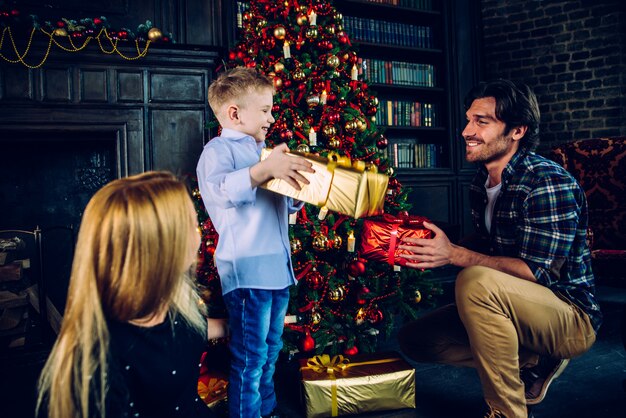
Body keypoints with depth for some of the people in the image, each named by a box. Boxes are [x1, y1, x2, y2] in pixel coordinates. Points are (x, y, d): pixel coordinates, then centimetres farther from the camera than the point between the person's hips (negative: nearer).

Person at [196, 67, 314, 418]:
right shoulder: (219, 149, -5)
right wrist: (264, 169, -39)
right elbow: (222, 191, -27)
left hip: (278, 266, 9)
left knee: (271, 351, 19)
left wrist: (299, 181, 10)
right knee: (250, 356, -3)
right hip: (246, 270, -9)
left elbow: (288, 205, 29)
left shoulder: (264, 151, 21)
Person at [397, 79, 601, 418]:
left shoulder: (549, 182, -21)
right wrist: (434, 247, -3)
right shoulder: (481, 182, 4)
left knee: (476, 282, -36)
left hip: (571, 317, -8)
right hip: (509, 309, 9)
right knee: (414, 339, 3)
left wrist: (454, 254, -28)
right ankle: (530, 362, 9)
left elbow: (538, 271, -26)